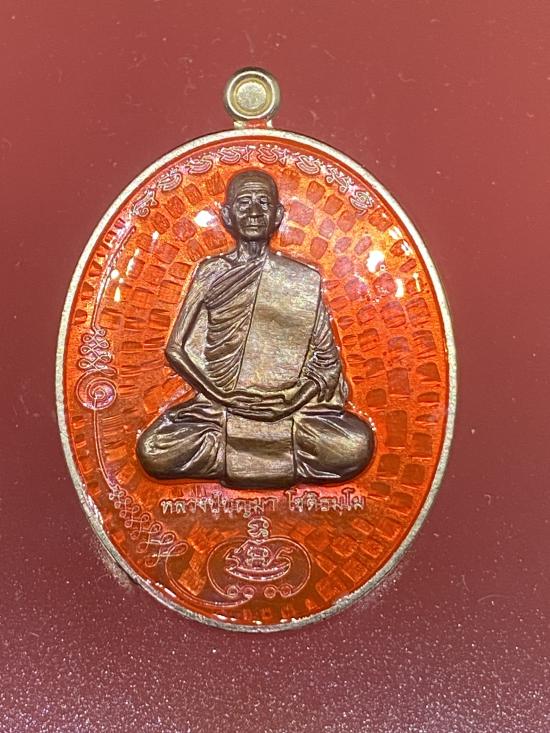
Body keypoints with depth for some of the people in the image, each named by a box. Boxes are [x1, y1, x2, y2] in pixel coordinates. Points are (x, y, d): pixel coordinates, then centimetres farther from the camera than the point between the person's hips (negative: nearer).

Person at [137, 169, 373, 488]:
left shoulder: (305, 279, 7)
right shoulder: (211, 273, 7)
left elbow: (326, 360, 6)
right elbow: (180, 349, 4)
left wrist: (291, 400, -10)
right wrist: (227, 397, -7)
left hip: (291, 409, 0)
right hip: (220, 407, 0)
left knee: (356, 446, -25)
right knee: (153, 451, -23)